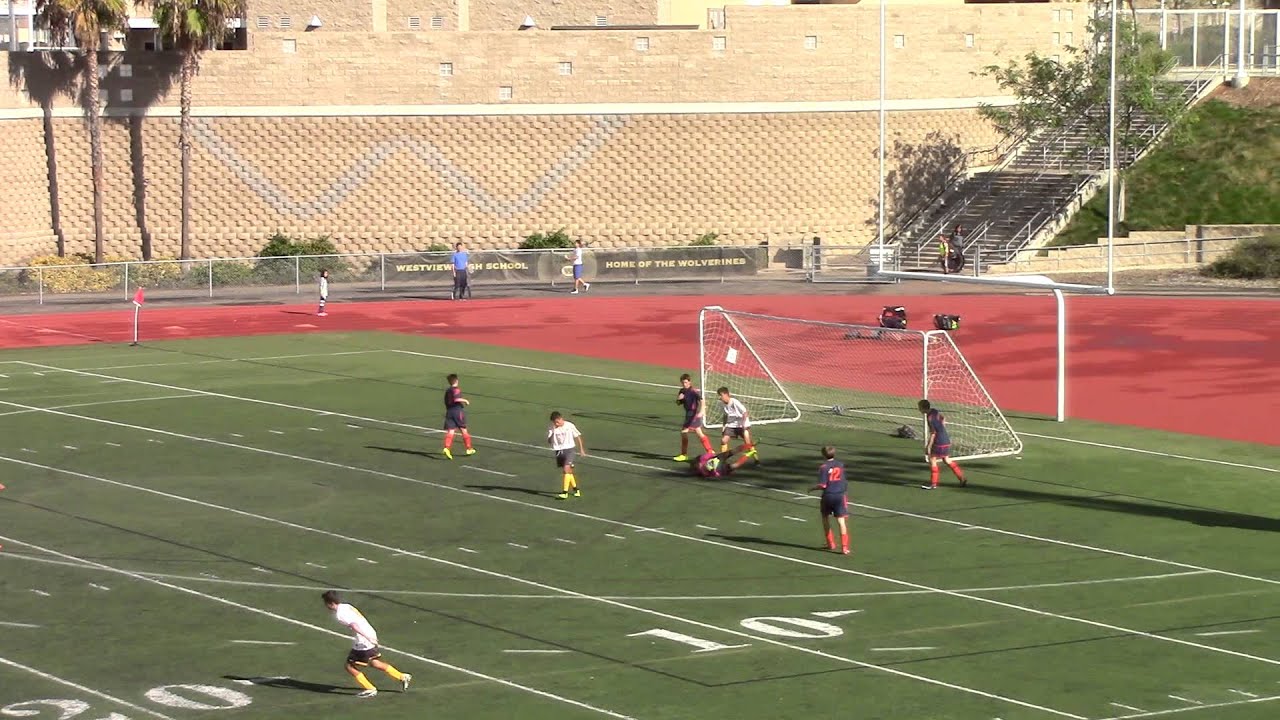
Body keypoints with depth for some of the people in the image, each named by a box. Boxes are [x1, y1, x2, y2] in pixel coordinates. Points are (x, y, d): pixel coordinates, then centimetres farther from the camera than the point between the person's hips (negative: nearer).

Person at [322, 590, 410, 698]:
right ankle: (403, 677, 32)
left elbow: (354, 626, -29)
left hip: (363, 643, -10)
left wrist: (368, 638, -34)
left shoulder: (339, 615, -17)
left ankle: (370, 689, 8)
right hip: (370, 635, 10)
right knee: (373, 663, 27)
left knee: (350, 667, 3)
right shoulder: (346, 606, 12)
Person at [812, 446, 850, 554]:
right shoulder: (840, 465, 5)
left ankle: (831, 544, 24)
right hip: (840, 495, 3)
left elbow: (822, 485, -15)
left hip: (828, 495, -3)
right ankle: (845, 546, -12)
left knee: (825, 518, 20)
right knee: (841, 521, -1)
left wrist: (813, 488, 2)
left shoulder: (824, 467, -11)